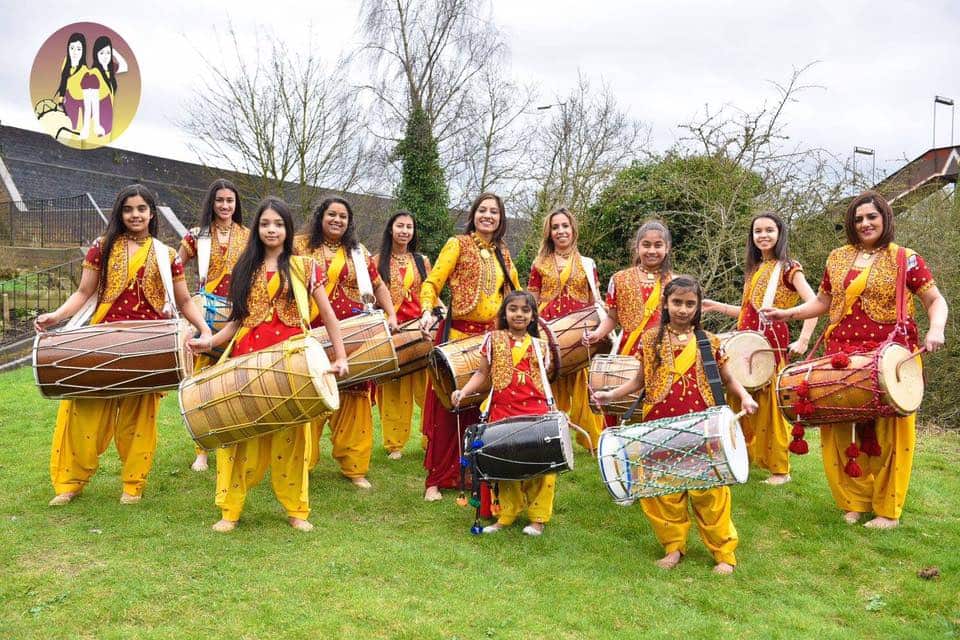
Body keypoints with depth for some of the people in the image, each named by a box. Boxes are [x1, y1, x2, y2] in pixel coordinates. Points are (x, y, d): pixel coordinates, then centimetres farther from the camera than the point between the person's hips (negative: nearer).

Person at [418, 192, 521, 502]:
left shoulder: (503, 253, 16)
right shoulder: (458, 244, 0)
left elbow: (514, 292, 23)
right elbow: (432, 283, -7)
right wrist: (427, 311, -24)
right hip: (459, 335, -5)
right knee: (449, 409, -2)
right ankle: (436, 479, 7)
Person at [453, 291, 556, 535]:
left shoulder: (539, 345, 13)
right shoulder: (494, 340, 9)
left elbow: (543, 381, 16)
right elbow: (482, 373, 10)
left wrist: (555, 409, 7)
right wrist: (463, 391, -5)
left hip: (536, 411, 1)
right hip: (503, 412, 0)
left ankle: (538, 516, 9)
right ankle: (507, 514, 18)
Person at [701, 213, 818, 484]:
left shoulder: (788, 268, -3)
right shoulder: (754, 269, 18)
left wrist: (803, 341, -21)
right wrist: (717, 306, 14)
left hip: (771, 341, -7)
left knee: (770, 405, -5)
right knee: (742, 403, 8)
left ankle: (780, 469, 4)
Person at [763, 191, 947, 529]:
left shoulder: (906, 259, 0)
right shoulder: (838, 258, 12)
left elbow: (936, 300, 1)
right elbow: (823, 302, 19)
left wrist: (936, 329, -18)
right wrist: (787, 313, 6)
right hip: (843, 357, 4)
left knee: (887, 432, 1)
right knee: (843, 430, 2)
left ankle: (888, 510, 14)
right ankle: (854, 501, 18)